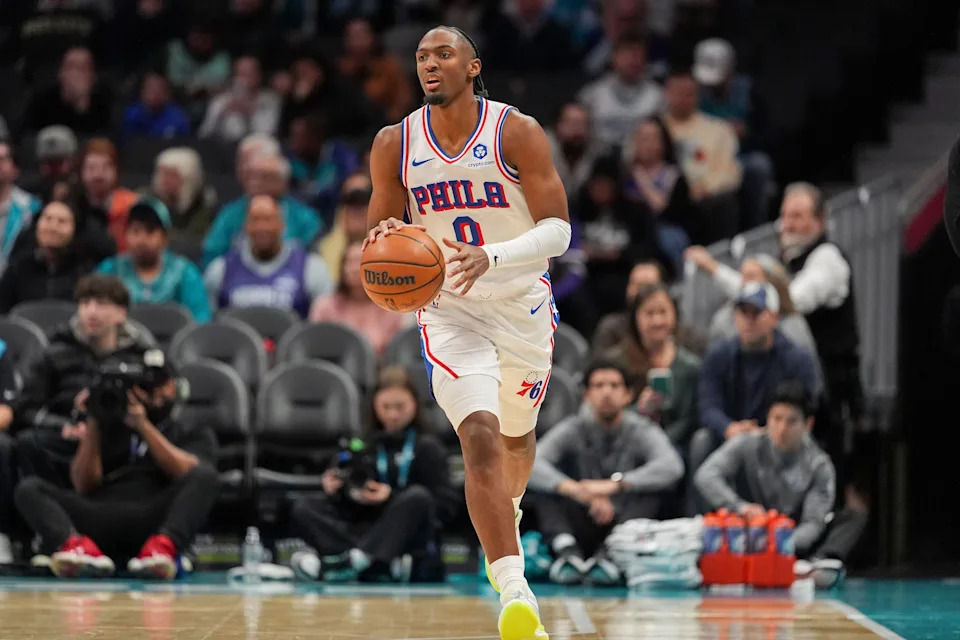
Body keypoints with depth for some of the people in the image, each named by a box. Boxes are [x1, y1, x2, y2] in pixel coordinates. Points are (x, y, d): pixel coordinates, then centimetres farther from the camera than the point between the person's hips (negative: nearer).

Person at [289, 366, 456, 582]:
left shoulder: (426, 448, 9)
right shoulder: (364, 445, 16)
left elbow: (445, 506, -2)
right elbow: (346, 507, 14)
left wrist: (391, 498, -13)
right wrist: (335, 491, -9)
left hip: (406, 536, -3)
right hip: (362, 529, 3)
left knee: (418, 496, -32)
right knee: (302, 507, -15)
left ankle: (356, 558, -48)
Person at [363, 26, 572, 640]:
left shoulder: (518, 132, -13)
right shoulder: (395, 144, -5)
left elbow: (558, 230, -14)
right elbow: (381, 233, 6)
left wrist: (491, 256, -31)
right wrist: (384, 241, -20)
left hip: (523, 306, 1)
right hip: (450, 312, -1)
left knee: (516, 435, 22)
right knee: (479, 437, -21)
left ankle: (507, 515, 56)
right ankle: (515, 591, -28)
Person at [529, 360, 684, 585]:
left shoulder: (642, 431, -1)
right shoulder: (572, 430, 1)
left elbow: (672, 467, -23)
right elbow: (531, 465, -17)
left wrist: (615, 484, -37)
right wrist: (576, 490, -37)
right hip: (582, 531, 1)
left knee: (651, 490, -26)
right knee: (545, 486, -20)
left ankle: (609, 554, -49)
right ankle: (569, 552, -46)